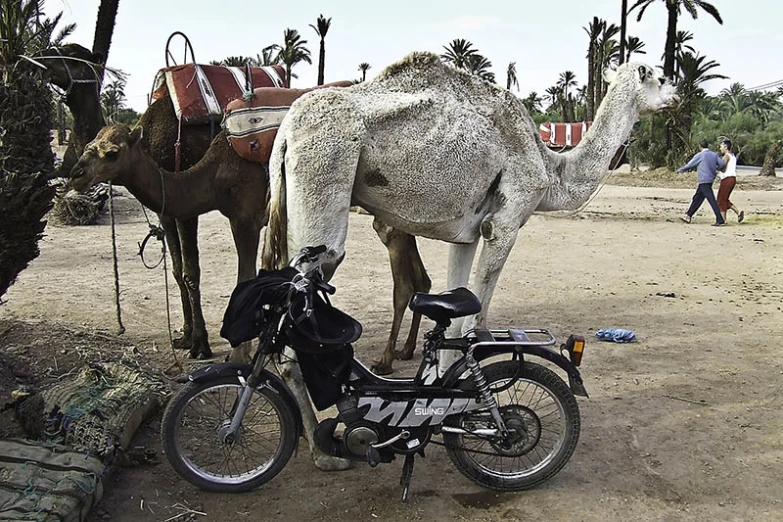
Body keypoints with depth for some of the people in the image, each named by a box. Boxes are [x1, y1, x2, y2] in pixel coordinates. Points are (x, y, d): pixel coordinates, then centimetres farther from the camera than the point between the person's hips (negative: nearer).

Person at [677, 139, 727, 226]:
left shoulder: (699, 155, -8)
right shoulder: (714, 154, 7)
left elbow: (689, 165, 1)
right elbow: (723, 164, 0)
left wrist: (680, 170, 18)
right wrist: (716, 168, 21)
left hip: (704, 181, -8)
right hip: (711, 179, 8)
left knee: (712, 200, -10)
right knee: (697, 198, 17)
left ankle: (720, 220, -13)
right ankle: (688, 216, 24)